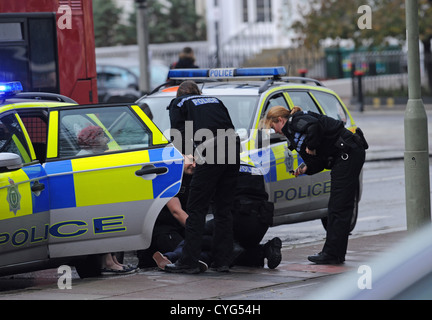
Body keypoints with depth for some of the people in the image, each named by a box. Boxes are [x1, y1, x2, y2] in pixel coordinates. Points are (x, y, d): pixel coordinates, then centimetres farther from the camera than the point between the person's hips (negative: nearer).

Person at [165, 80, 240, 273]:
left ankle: (189, 262, -1)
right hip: (233, 152, 5)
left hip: (211, 155, -5)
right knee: (224, 210, 12)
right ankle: (222, 261, 13)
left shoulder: (178, 104, 16)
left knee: (196, 209, -1)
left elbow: (178, 135, 4)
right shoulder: (215, 101, 31)